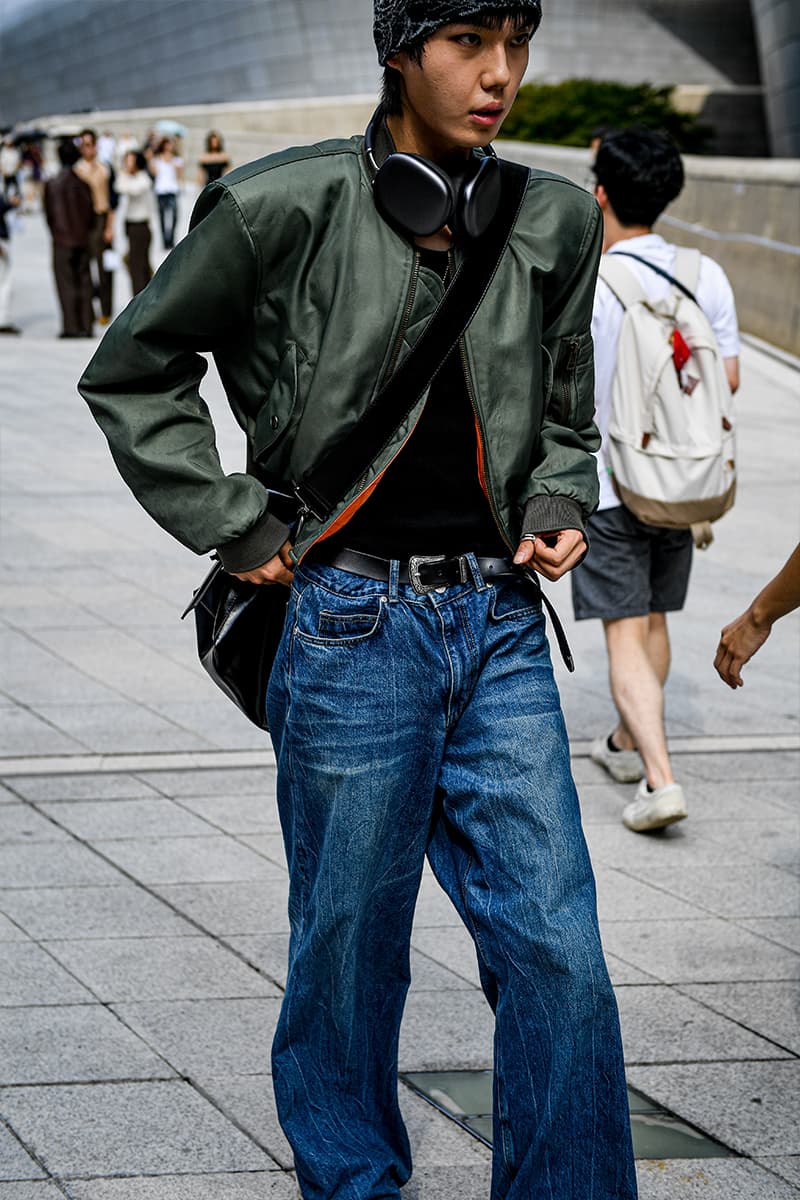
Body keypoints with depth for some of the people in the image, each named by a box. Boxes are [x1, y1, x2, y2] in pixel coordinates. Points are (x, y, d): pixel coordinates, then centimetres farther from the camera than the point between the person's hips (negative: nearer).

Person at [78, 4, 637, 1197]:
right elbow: (131, 372, 4)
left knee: (557, 947, -1)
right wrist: (236, 525, -1)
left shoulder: (551, 222, 7)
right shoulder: (288, 208, -6)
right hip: (354, 620, -3)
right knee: (348, 951, 6)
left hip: (500, 620, 4)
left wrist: (557, 509, 3)